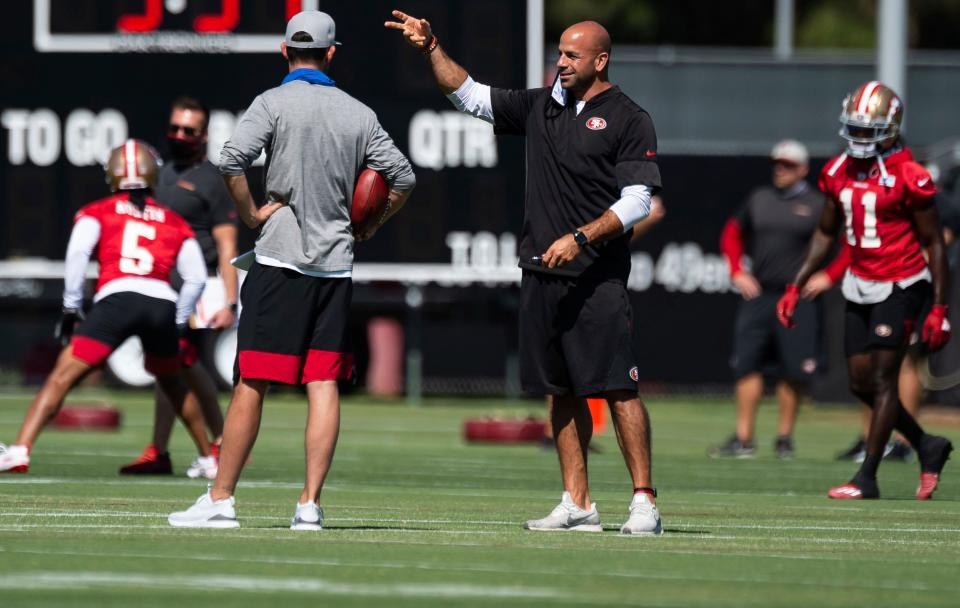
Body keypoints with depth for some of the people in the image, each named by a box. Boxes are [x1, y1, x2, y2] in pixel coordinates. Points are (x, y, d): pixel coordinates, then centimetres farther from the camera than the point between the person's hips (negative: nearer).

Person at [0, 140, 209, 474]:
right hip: (163, 304, 3)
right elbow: (196, 278, 15)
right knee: (172, 384, 28)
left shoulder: (97, 213, 18)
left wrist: (70, 310, 4)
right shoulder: (175, 223, 23)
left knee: (62, 378, -4)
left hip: (116, 299, -3)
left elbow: (77, 254, 1)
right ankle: (209, 457, 31)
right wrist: (178, 324, 24)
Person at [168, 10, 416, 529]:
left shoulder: (274, 103, -3)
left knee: (251, 383, -2)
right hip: (335, 263, 3)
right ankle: (310, 504, -3)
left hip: (280, 260, -3)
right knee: (324, 384, 3)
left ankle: (220, 500, -2)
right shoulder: (359, 114, 9)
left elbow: (231, 161, -18)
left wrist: (250, 214, -7)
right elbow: (403, 178, 10)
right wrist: (366, 228, 20)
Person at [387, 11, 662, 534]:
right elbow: (467, 94, 19)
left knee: (617, 388, -11)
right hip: (541, 275, 6)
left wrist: (580, 237, -18)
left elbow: (637, 201, -9)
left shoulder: (629, 120, -2)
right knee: (561, 391, 7)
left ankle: (644, 502, -10)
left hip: (597, 278, -6)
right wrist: (431, 48, 6)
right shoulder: (541, 107, 15)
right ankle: (576, 505, 10)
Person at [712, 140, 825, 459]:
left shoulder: (818, 205, -2)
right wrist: (737, 272, 10)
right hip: (758, 295, 4)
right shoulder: (759, 199, 11)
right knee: (747, 366, -1)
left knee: (794, 372, -1)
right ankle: (743, 439, 3)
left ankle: (785, 437, 12)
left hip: (798, 298, -4)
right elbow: (732, 233, 22)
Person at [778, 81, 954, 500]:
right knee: (861, 383, 8)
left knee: (882, 379, -5)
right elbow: (825, 234, 16)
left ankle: (867, 478, 0)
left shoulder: (907, 177, -15)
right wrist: (796, 288, 11)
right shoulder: (839, 173, 4)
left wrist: (939, 309, -12)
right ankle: (928, 447, 26)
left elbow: (933, 243, -10)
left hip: (900, 287, -7)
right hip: (860, 288, 7)